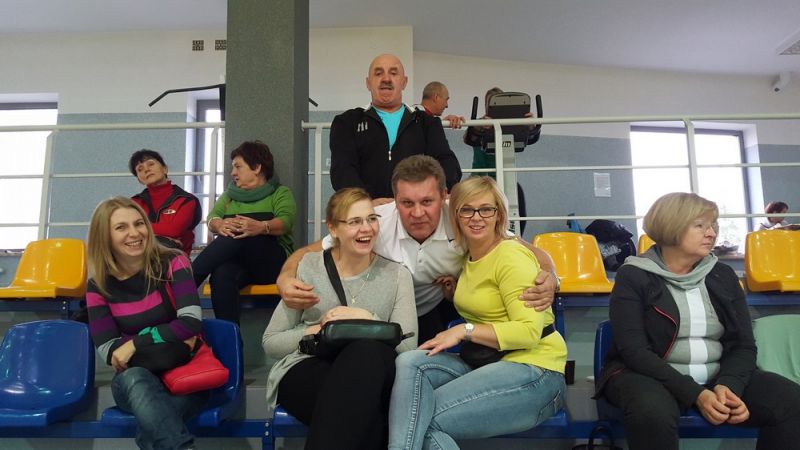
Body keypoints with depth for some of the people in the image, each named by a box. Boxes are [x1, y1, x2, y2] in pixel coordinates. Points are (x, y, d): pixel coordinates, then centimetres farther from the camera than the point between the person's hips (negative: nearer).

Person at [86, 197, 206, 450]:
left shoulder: (172, 263, -6)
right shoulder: (98, 286, 0)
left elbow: (192, 323, -19)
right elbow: (109, 353, -6)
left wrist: (135, 343, -17)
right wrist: (173, 339, -15)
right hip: (134, 381, 2)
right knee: (133, 378, -36)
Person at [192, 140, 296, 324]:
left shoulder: (280, 192, 12)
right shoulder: (230, 194, 26)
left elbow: (286, 222, -9)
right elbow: (212, 217, 8)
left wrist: (261, 227, -32)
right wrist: (219, 225, -19)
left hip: (272, 261, -3)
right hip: (236, 259, 3)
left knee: (239, 236, -32)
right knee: (222, 274, -33)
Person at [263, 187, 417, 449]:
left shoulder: (396, 274, 8)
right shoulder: (309, 266, 8)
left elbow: (408, 346, -2)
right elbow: (270, 343, 8)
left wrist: (365, 318, -14)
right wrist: (318, 331, -9)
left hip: (372, 380, 3)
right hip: (306, 370, -2)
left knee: (369, 349, -37)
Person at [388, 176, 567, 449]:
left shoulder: (511, 257, -9)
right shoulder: (467, 257, 16)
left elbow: (529, 331, -17)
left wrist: (465, 331, -17)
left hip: (533, 370, -7)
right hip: (485, 365, 8)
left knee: (421, 420, -24)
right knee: (410, 363, -22)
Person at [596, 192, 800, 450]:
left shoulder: (723, 276, 9)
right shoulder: (633, 276, -6)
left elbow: (744, 345, 6)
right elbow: (634, 350, -14)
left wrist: (727, 385, -15)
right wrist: (695, 394, -23)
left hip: (718, 376, 5)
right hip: (651, 375, -4)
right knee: (653, 411, -37)